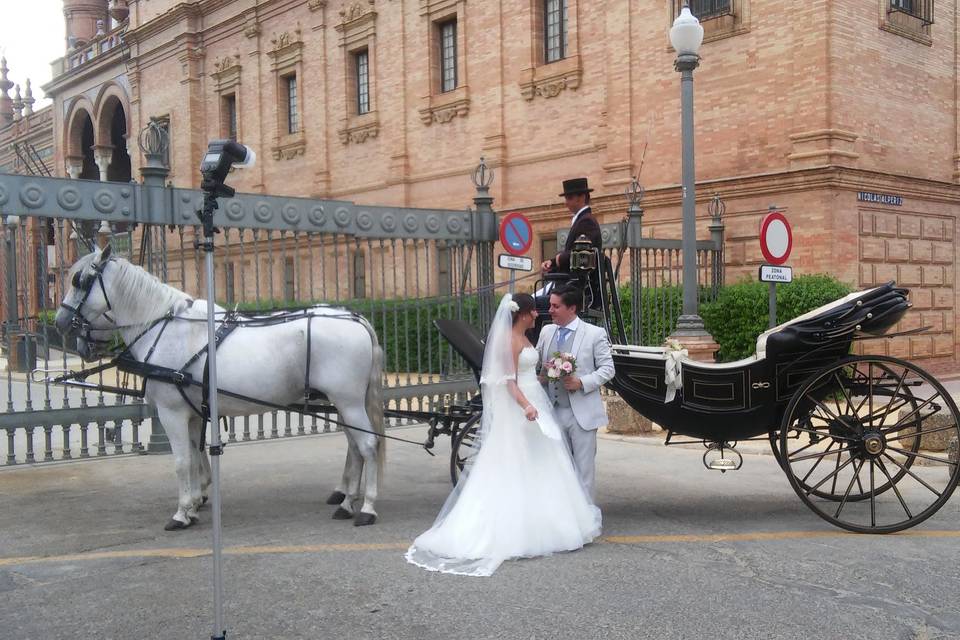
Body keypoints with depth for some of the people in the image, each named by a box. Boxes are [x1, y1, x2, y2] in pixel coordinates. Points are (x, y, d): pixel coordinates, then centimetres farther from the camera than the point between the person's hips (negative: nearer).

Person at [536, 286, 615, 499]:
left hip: (582, 413, -4)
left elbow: (607, 369, -4)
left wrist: (582, 382, -17)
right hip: (554, 411, 4)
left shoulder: (595, 334, -5)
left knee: (584, 467, 3)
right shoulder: (546, 332, 8)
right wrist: (540, 376, -5)